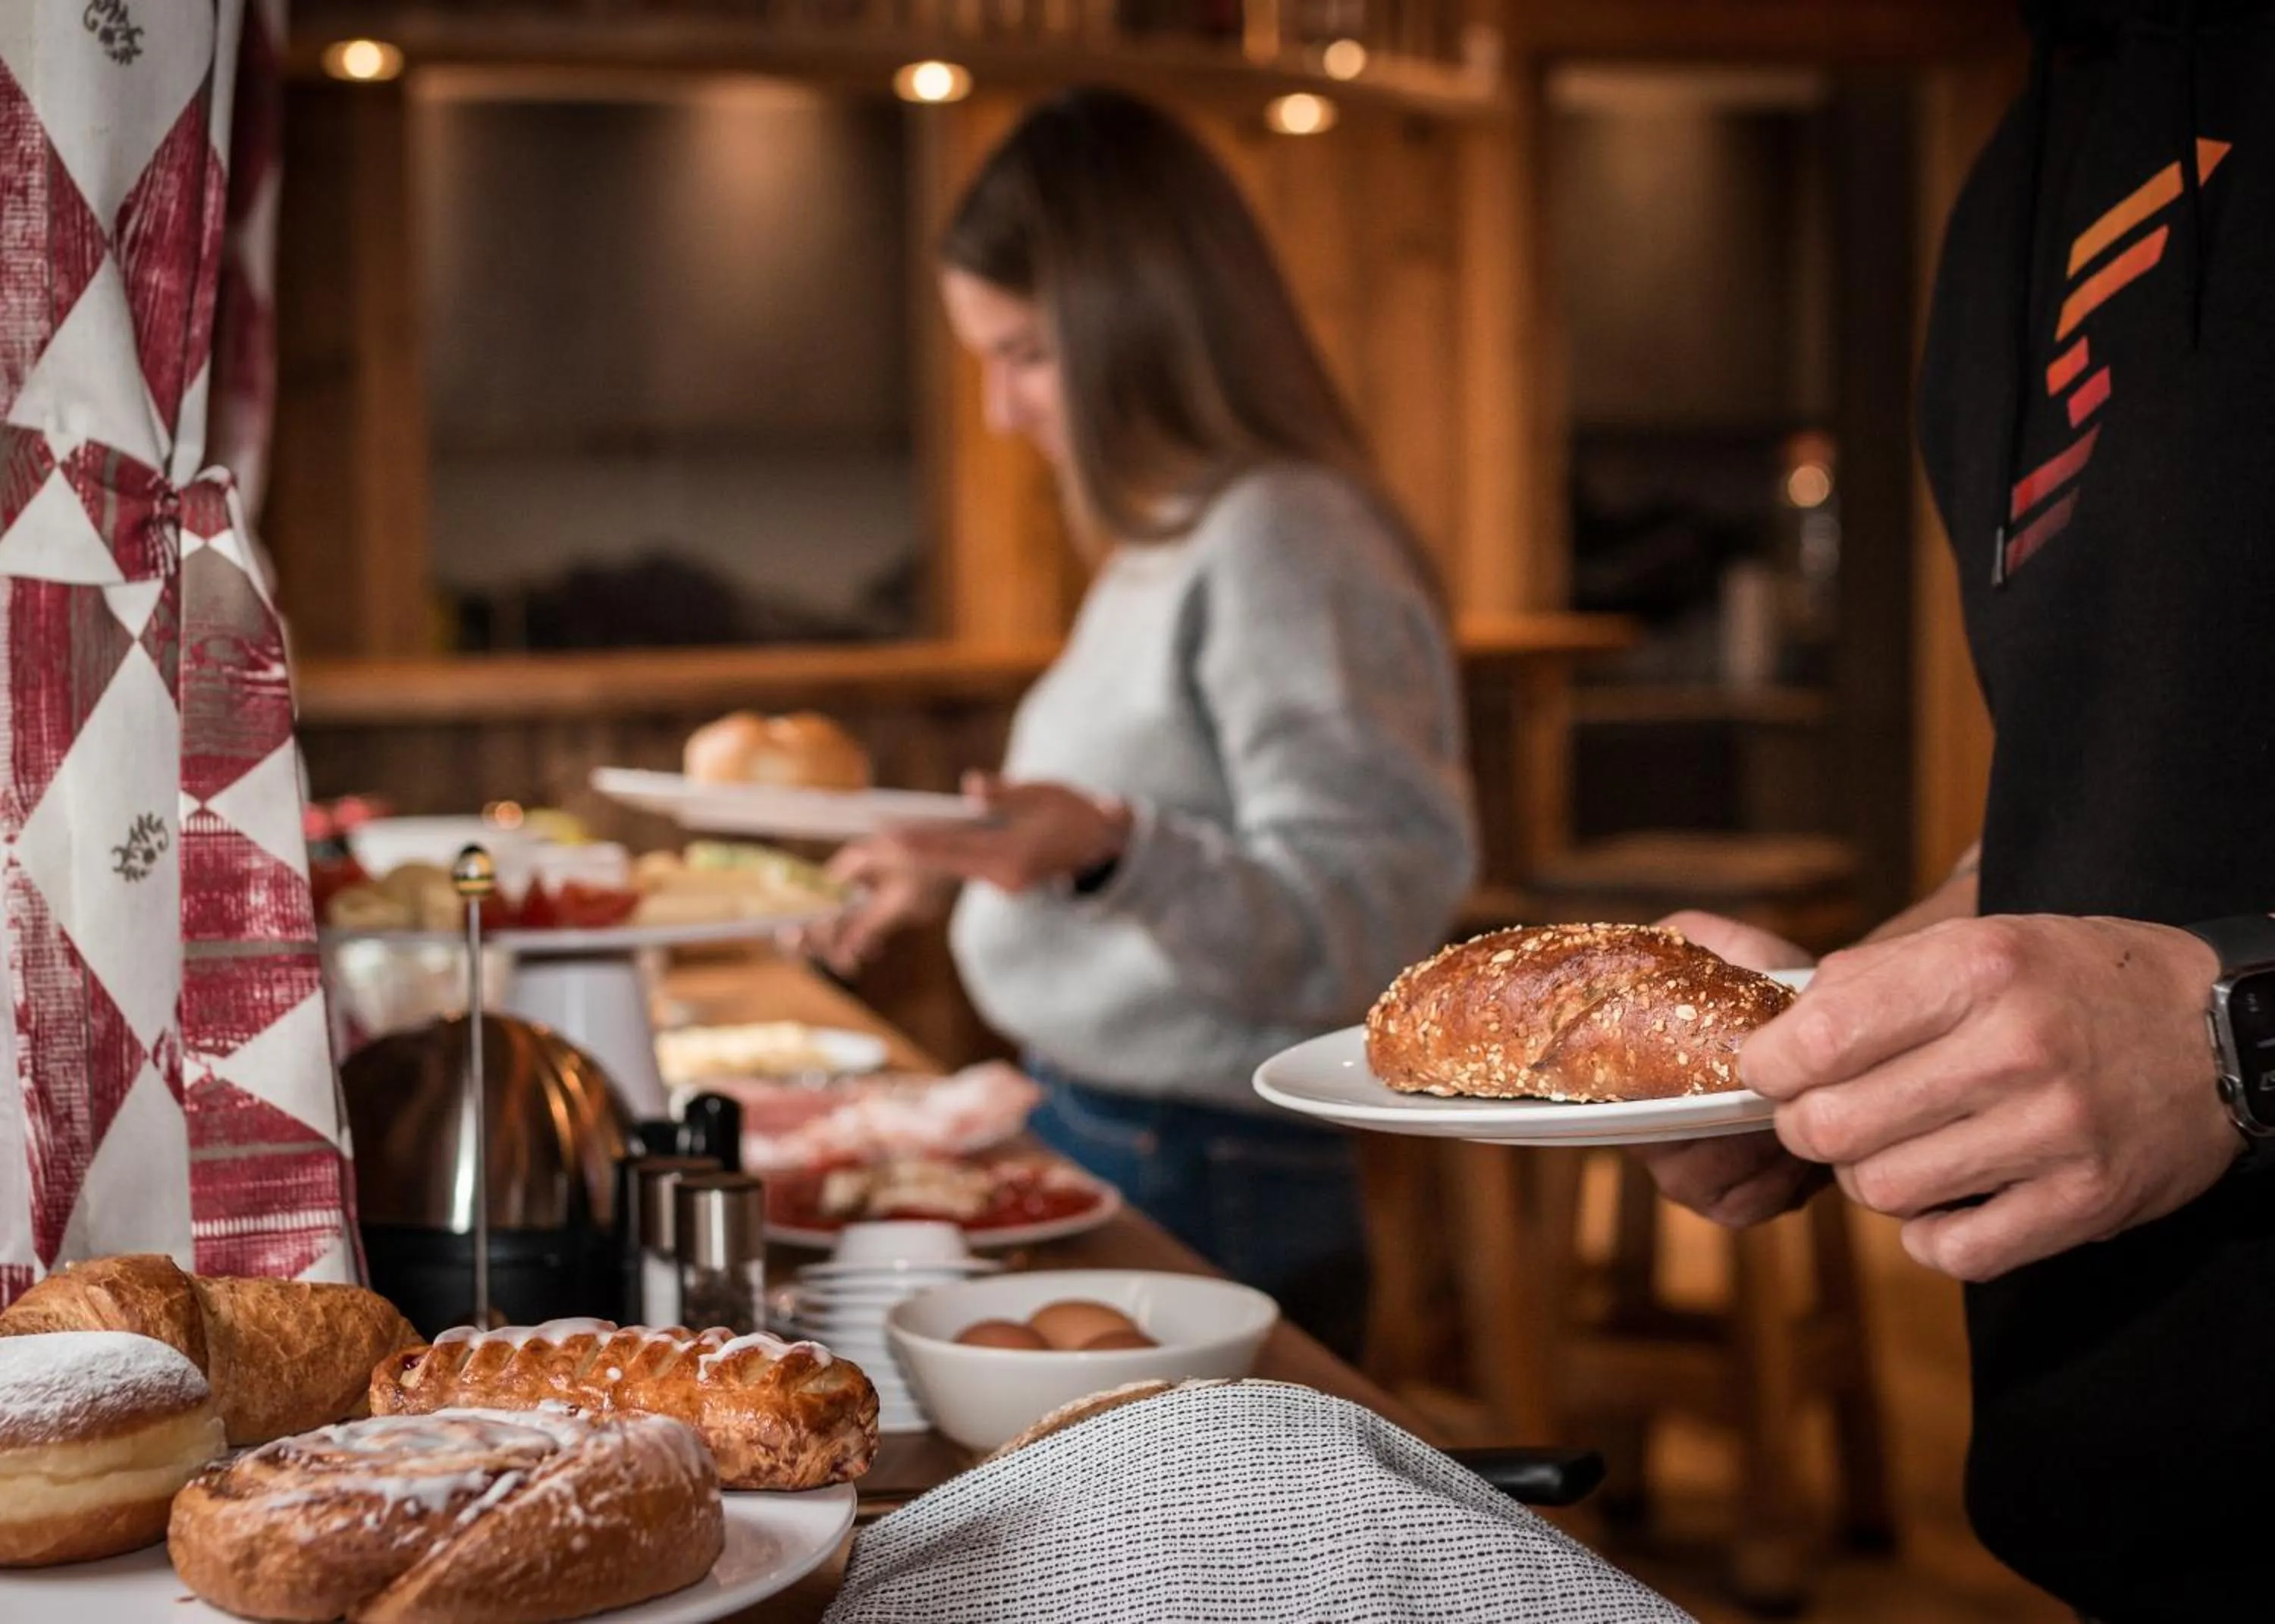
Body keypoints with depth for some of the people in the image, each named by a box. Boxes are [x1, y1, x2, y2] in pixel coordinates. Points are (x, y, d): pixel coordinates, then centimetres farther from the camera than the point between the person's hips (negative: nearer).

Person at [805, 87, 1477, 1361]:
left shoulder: (1288, 548, -16)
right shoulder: (1165, 540, 12)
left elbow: (1364, 928, -22)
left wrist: (1114, 851, -34)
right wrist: (967, 868, 23)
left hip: (1211, 1205, -9)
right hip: (1095, 1144, 9)